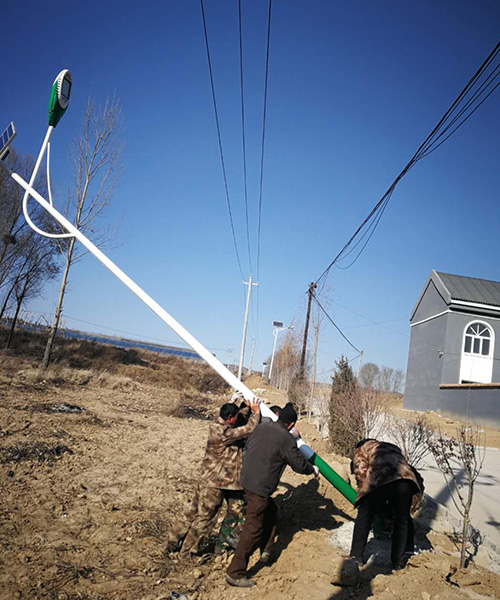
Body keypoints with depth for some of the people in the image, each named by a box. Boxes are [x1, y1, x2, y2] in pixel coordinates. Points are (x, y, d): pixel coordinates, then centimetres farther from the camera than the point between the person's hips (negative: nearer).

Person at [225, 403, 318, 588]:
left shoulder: (262, 426, 4)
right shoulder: (285, 439, -16)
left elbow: (248, 444, 18)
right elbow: (299, 464, -7)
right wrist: (313, 470, 13)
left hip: (247, 478, 9)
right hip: (259, 487, -9)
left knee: (270, 510, 27)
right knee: (253, 529, 0)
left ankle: (265, 551, 35)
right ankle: (235, 573, 5)